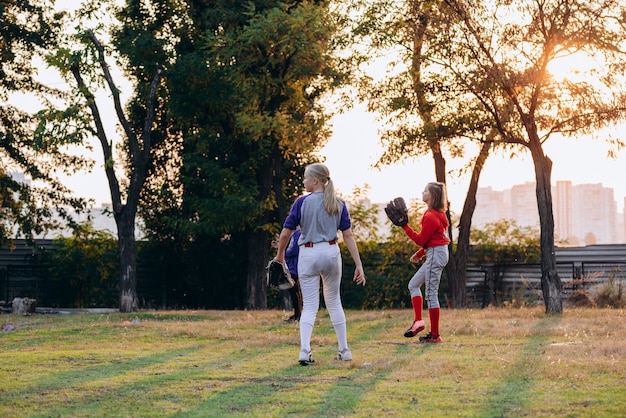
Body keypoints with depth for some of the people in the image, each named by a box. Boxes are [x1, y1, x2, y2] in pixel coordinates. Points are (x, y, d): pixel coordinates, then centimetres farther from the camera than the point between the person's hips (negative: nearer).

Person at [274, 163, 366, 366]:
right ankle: (344, 350, 20)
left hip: (308, 254, -2)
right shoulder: (338, 203, 3)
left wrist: (280, 254, 12)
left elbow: (286, 233, -6)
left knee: (309, 305, 2)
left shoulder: (302, 202, -6)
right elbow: (348, 235, -1)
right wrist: (359, 265, -1)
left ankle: (304, 351, -15)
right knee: (334, 301, 17)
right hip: (331, 253, 3)